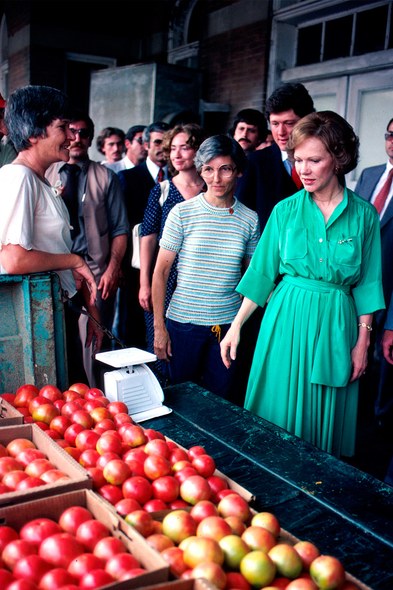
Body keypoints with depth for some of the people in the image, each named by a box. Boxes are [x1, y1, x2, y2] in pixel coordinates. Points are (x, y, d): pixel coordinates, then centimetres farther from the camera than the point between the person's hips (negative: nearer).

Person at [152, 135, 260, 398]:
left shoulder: (250, 218, 1)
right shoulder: (182, 213, -5)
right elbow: (161, 271, -2)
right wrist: (159, 326, -5)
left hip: (229, 325, 2)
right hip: (184, 321, -1)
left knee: (219, 398, 13)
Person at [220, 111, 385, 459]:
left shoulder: (363, 215, -1)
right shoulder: (286, 210, 1)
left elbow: (367, 283, 3)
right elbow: (262, 272, 4)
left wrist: (363, 340, 0)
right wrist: (236, 326, 0)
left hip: (335, 325, 0)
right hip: (286, 319, 1)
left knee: (324, 418, 9)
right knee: (278, 413, 7)